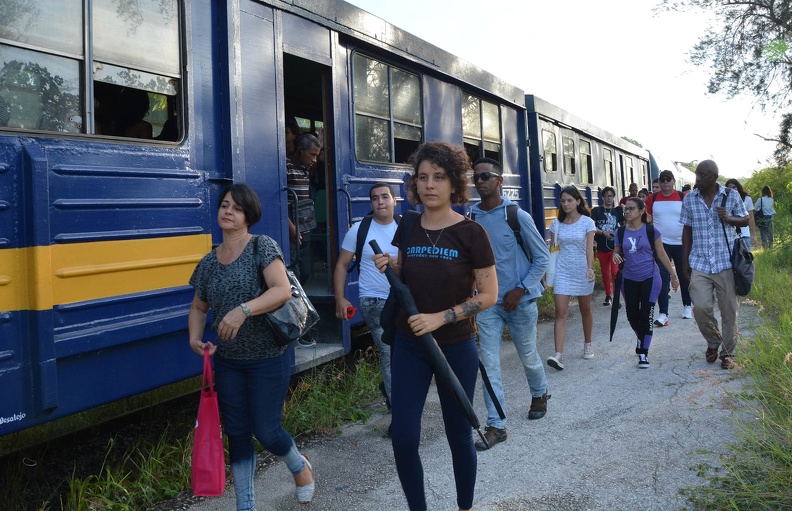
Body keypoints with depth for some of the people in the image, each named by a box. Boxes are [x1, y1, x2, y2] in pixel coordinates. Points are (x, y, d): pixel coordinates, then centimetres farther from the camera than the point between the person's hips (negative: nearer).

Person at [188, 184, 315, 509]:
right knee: (237, 435, 10)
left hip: (268, 360, -5)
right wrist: (195, 337, -4)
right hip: (226, 362, 5)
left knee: (265, 431, 3)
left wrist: (243, 309, -37)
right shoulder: (209, 262, 5)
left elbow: (282, 290, -24)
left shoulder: (262, 246, -11)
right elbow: (198, 308, 16)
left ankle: (300, 467, 36)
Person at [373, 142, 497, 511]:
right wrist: (390, 270, -9)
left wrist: (440, 318, -20)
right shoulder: (406, 230, 1)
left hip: (457, 348, -3)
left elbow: (488, 295, -10)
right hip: (409, 345, 3)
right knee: (403, 439, 0)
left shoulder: (470, 233, -11)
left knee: (459, 436, 12)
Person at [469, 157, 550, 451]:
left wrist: (520, 290, -12)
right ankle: (496, 426, 8)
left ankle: (539, 394, 46)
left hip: (520, 300, -2)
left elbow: (542, 257, -5)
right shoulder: (470, 219, 0)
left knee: (528, 356, 15)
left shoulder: (517, 216, -10)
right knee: (489, 363, -2)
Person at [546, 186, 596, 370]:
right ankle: (558, 355, -15)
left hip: (582, 271, -1)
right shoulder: (556, 224, 3)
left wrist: (590, 268, -26)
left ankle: (588, 344, 37)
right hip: (562, 272, 1)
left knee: (585, 310, 15)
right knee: (560, 313, -9)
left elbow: (589, 248, -11)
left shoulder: (587, 222, -4)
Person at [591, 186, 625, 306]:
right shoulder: (596, 211, 1)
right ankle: (608, 296, 27)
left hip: (615, 247, -1)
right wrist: (603, 233, -21)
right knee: (605, 273, 12)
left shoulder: (617, 211, 7)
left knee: (615, 273, -10)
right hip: (602, 247, 1)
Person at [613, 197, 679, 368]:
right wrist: (616, 256, -14)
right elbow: (617, 252, 11)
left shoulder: (651, 231, -5)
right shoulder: (621, 232, 2)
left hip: (649, 278, -3)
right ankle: (641, 338, 40)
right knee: (632, 315, 9)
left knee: (646, 315, -5)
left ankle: (643, 353, 5)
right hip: (629, 279, 3)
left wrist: (673, 275, 4)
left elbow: (661, 254, 1)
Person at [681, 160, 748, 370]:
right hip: (699, 264, 1)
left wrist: (728, 218, -13)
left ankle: (727, 353, 21)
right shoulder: (689, 199, 3)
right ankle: (713, 342, 21)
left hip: (726, 262, -1)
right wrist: (685, 261, 8)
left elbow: (745, 220, 10)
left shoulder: (731, 196, -1)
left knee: (729, 309, 5)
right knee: (701, 307, -8)